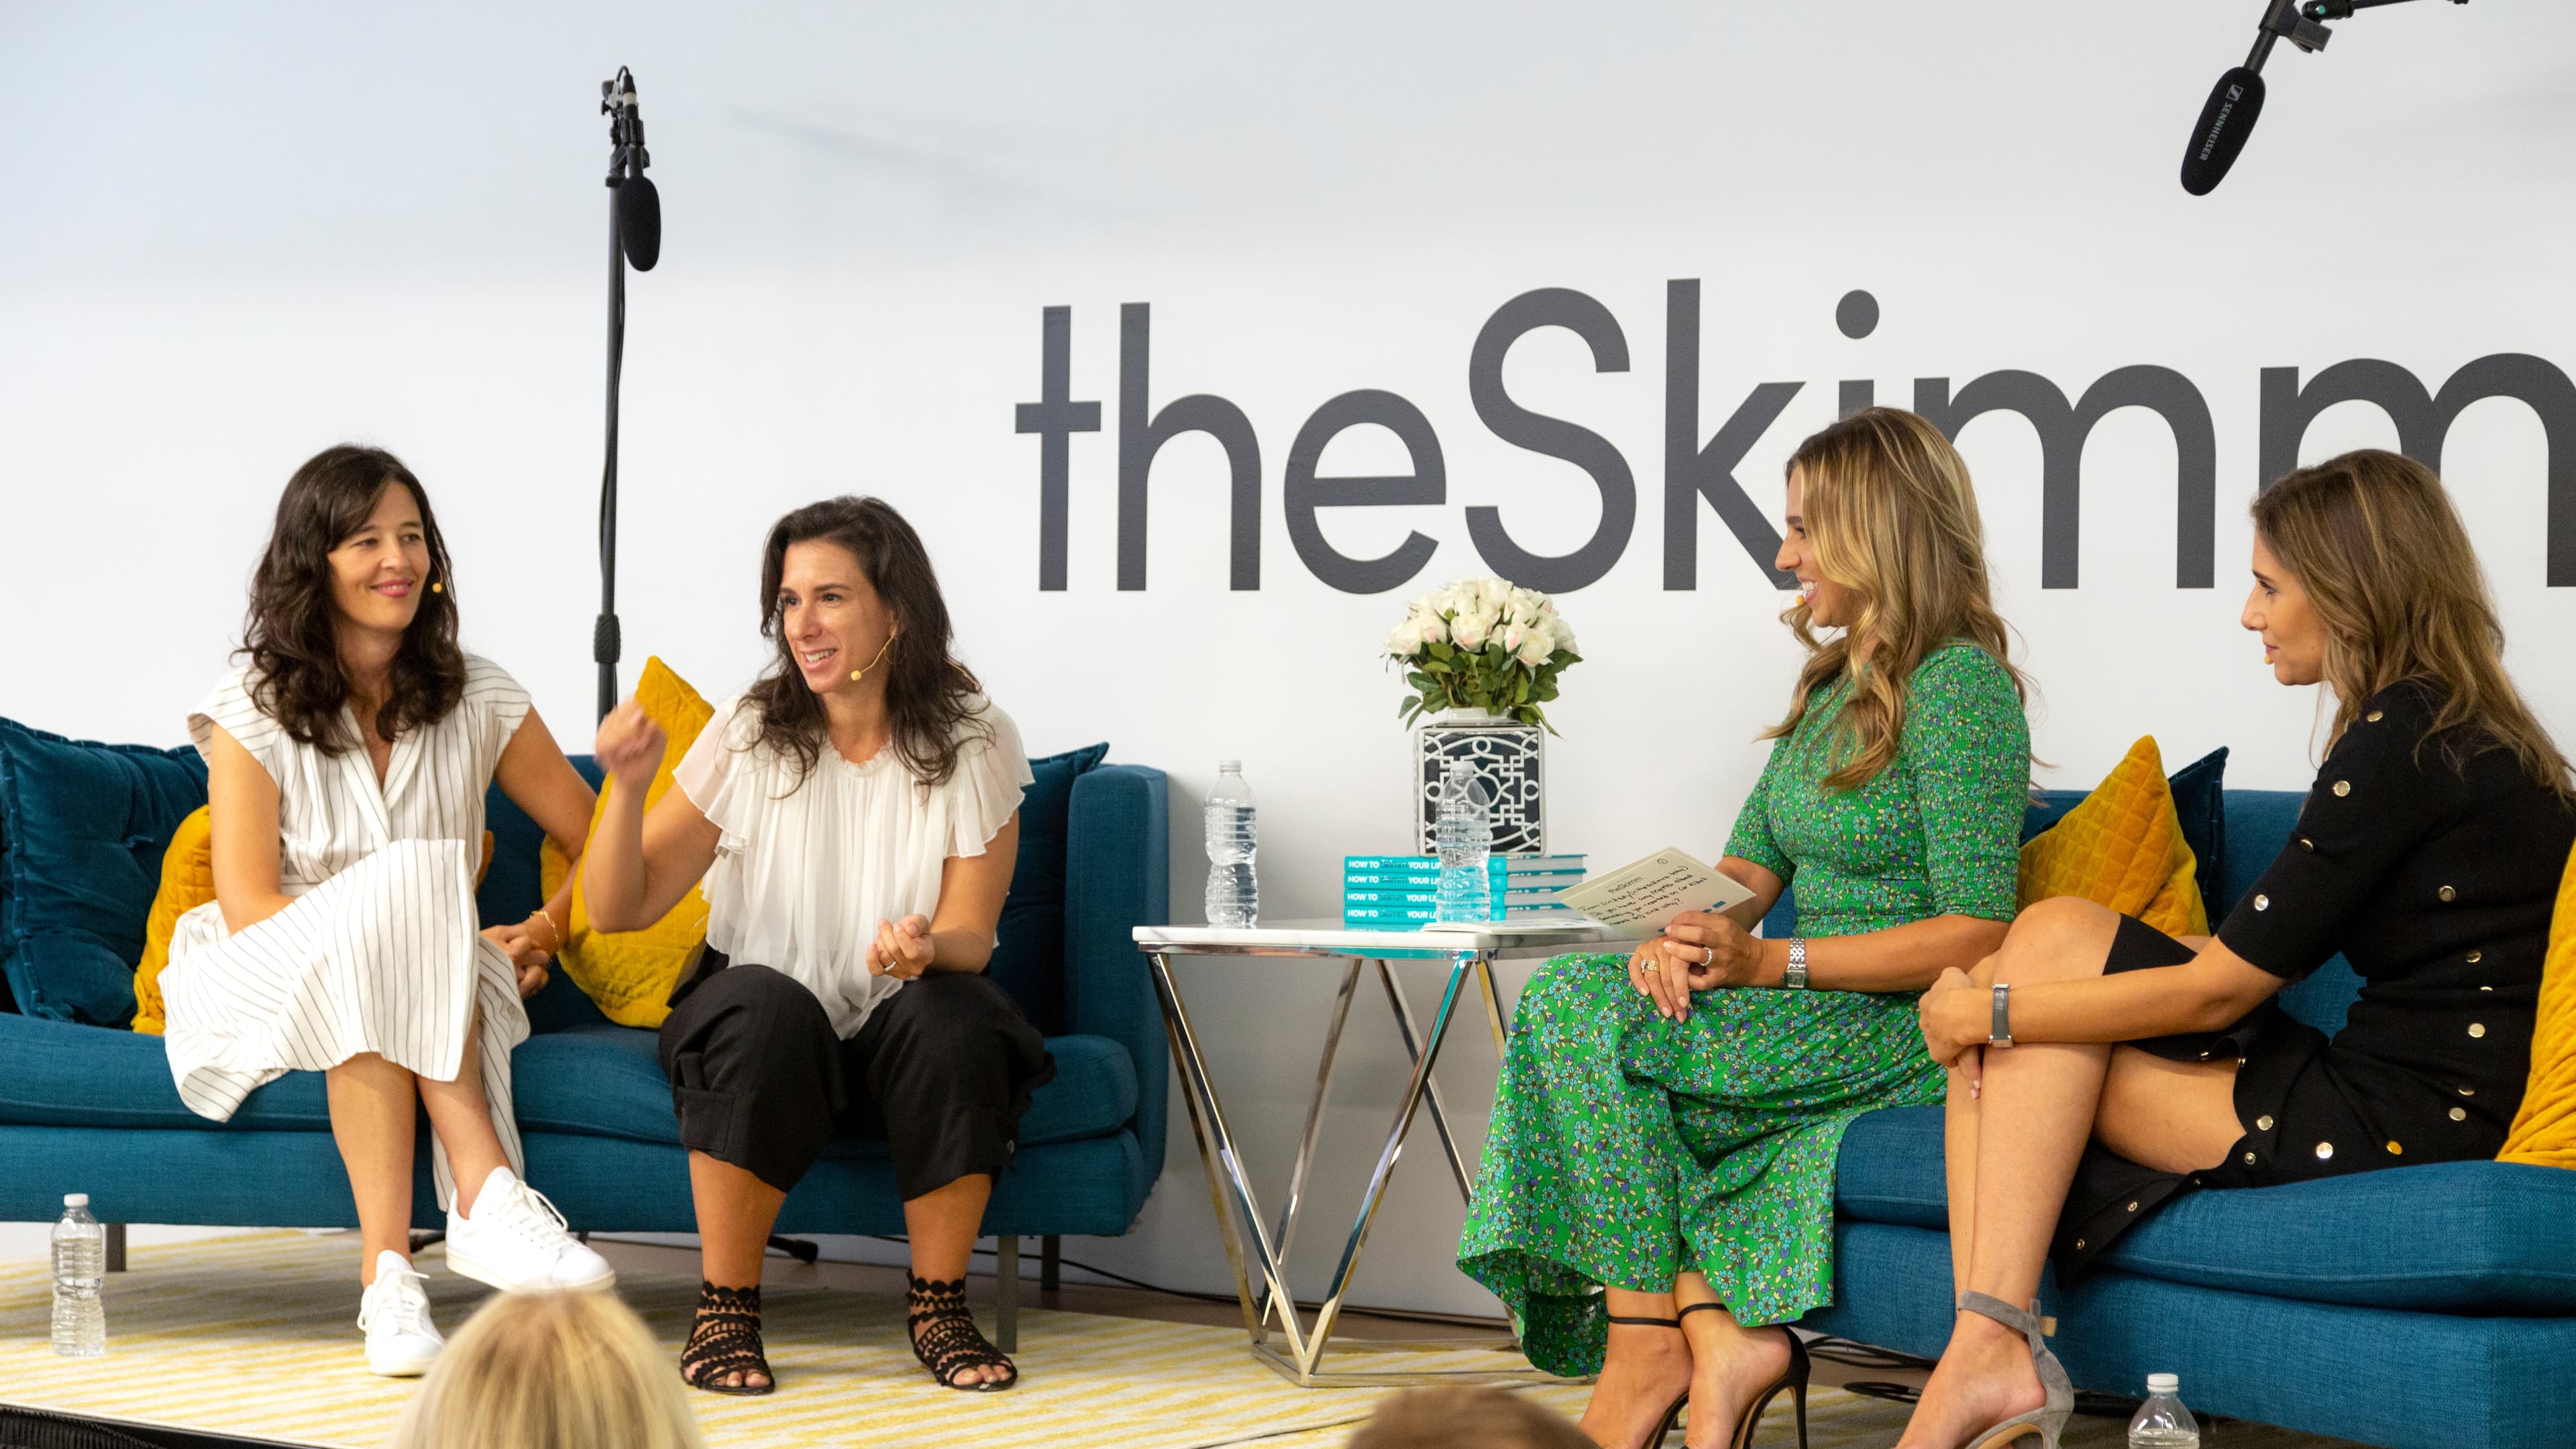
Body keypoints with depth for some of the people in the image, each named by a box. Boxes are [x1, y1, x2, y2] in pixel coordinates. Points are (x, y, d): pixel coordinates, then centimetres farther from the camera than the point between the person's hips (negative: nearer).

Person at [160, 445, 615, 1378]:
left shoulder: (477, 700, 4)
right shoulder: (254, 711, -2)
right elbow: (248, 906, -10)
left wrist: (544, 929, -15)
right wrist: (446, 940, -20)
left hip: (436, 984, 2)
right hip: (268, 981, -2)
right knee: (408, 883, -33)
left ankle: (388, 1277, -42)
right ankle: (489, 1204, -41)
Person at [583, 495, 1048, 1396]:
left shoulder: (973, 746, -6)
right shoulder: (750, 736, -5)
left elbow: (971, 940, -9)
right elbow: (618, 910, -6)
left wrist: (924, 948, -32)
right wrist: (627, 787, -23)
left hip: (904, 1038, 0)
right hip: (762, 1034, 0)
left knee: (954, 1015, -32)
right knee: (765, 1003, -34)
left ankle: (939, 1310, -14)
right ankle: (725, 1316, -22)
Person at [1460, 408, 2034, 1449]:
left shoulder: (1960, 683, -12)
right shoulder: (1834, 680, 17)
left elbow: (1977, 932, -18)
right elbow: (1751, 864, 13)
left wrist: (1770, 963, -21)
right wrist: (1689, 931, -11)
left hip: (1912, 1033, -9)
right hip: (1821, 1016, 9)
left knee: (1578, 1005, -21)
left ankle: (1648, 1352, -15)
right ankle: (1723, 1334, -16)